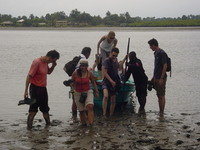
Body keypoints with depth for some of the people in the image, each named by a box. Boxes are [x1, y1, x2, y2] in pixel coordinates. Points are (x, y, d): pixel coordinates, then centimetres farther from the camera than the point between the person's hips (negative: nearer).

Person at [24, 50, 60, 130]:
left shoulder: (45, 62, 6)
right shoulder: (37, 62, -19)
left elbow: (48, 72, 25)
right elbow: (29, 76, -20)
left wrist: (53, 66, 3)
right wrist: (26, 90, -23)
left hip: (43, 88, 8)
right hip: (35, 88, -8)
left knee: (45, 108, 17)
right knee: (33, 109, -6)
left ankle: (48, 123, 28)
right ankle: (29, 126, 0)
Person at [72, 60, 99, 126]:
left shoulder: (89, 74, -3)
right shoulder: (75, 73, -5)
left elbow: (93, 82, 11)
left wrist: (96, 91, 13)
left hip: (88, 92, -1)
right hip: (78, 93, 1)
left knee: (90, 106, -24)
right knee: (81, 110, 6)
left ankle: (91, 123, -26)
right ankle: (84, 124, 21)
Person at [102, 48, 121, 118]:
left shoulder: (116, 60, 13)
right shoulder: (106, 61, -10)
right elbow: (104, 72, -17)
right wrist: (111, 81, -21)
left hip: (114, 82, 7)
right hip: (106, 82, -7)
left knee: (113, 101, 8)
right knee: (106, 96, -30)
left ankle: (111, 115, 20)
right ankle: (104, 114, -29)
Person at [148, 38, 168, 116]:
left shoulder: (162, 53, -15)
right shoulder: (156, 53, 13)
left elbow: (165, 66, -19)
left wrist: (161, 78, -21)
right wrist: (153, 77, 21)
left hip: (161, 78, -9)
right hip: (156, 78, 9)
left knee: (162, 95, -4)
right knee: (159, 95, 12)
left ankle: (162, 112, 0)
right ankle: (160, 112, 18)